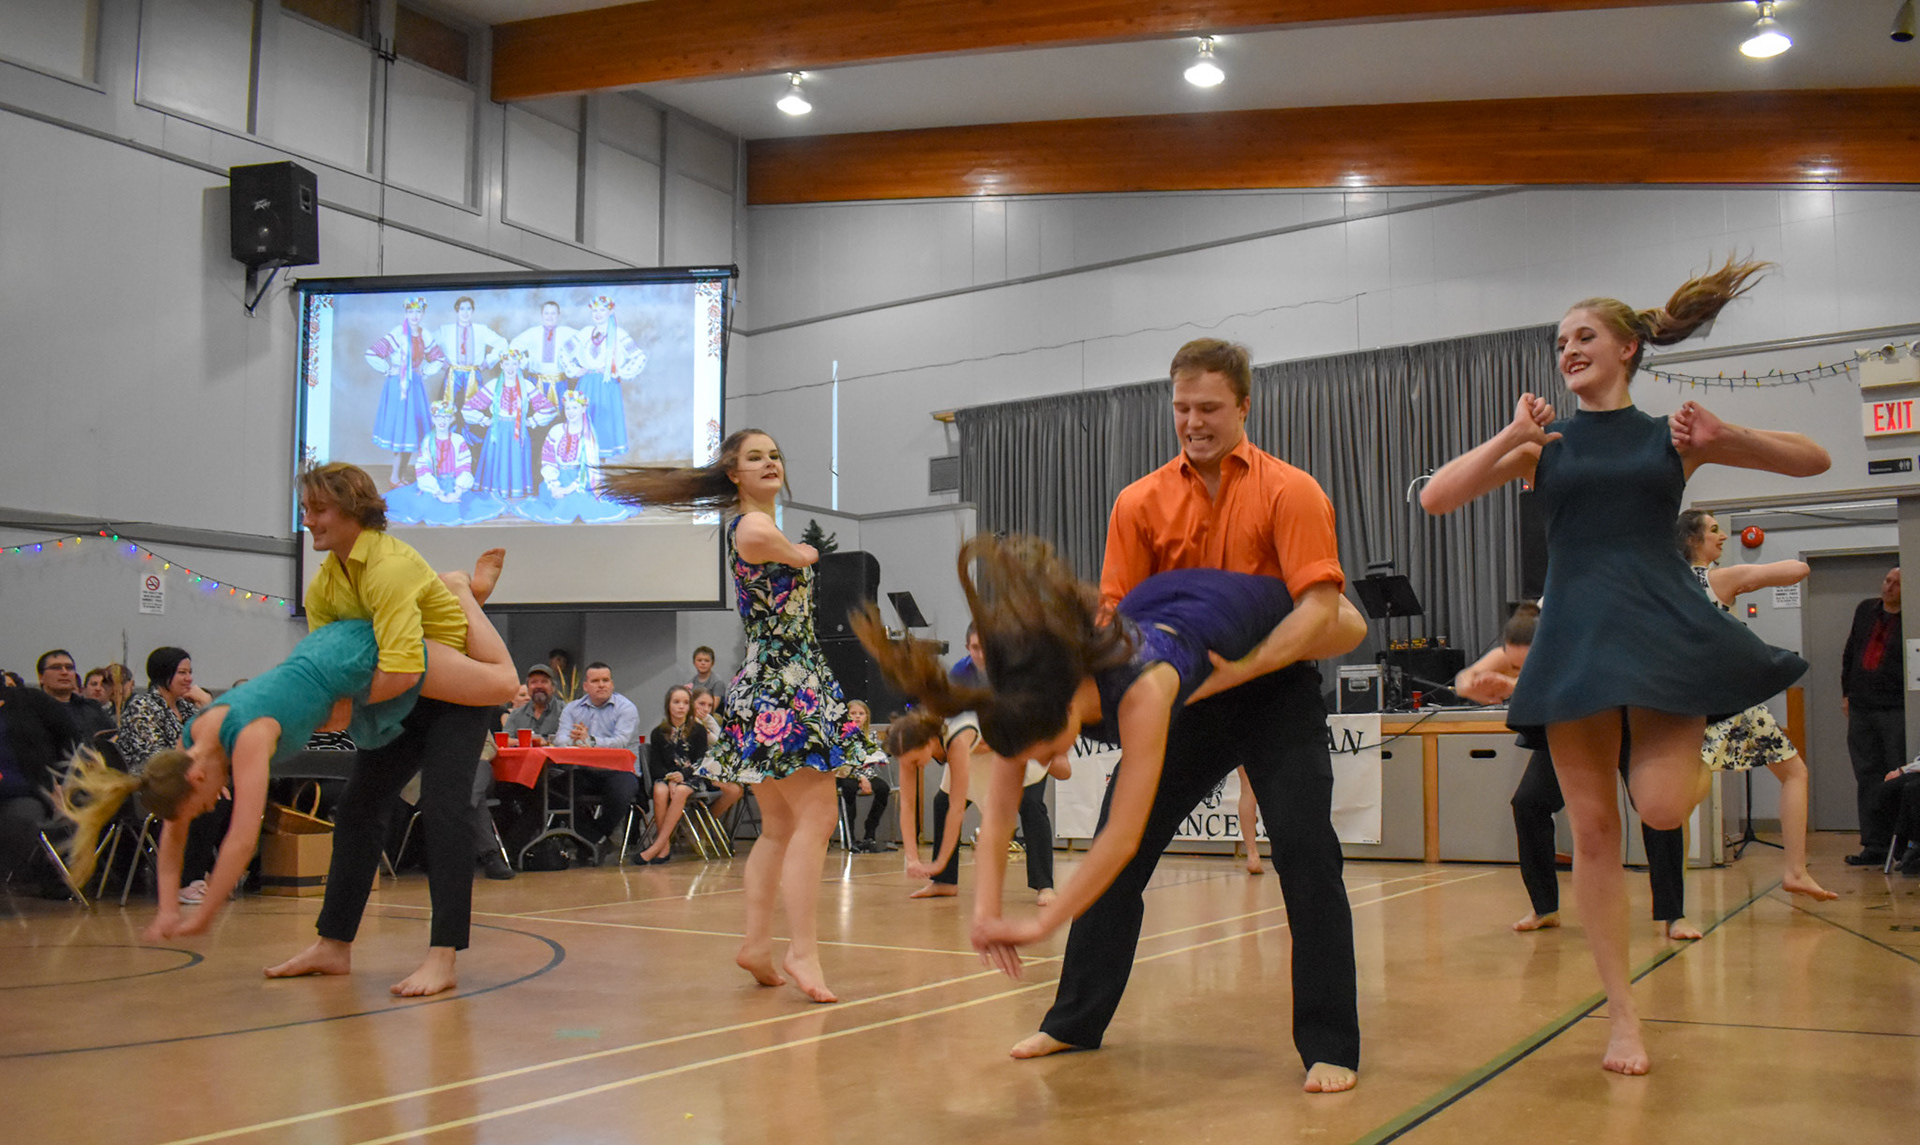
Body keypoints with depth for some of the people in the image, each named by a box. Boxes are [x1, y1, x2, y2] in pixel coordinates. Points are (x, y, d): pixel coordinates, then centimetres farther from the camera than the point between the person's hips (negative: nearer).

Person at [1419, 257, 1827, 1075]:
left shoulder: (1672, 436, 9)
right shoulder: (1542, 444, 10)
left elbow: (1813, 460, 12)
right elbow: (1434, 499, -1)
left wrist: (1728, 439, -6)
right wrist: (1509, 437, -11)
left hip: (1663, 627, -1)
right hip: (1577, 634, 1)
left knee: (1660, 808, -19)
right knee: (1593, 829, 1)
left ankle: (1689, 755, 20)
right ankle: (1621, 1011, 11)